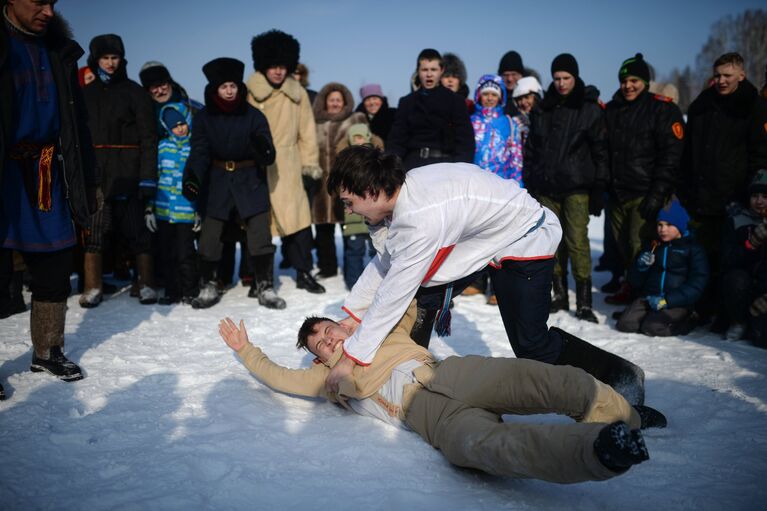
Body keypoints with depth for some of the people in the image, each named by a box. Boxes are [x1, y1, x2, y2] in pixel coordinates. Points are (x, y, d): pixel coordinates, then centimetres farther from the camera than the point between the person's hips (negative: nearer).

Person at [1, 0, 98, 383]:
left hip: (47, 175, 5)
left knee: (54, 269, 10)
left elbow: (76, 121, 11)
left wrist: (85, 181, 8)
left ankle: (48, 351, 26)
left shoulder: (58, 50, 9)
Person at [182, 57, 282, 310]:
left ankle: (265, 287, 8)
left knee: (260, 235, -5)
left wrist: (263, 149, -33)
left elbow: (269, 157, -8)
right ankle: (208, 287, 19)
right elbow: (199, 152, -11)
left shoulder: (254, 115, -5)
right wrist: (192, 177, -30)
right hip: (217, 180, 1)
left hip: (250, 179, -1)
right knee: (209, 237, 1)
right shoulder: (203, 117, -2)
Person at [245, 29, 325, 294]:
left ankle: (304, 272, 11)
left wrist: (310, 162, 4)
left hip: (287, 167, 2)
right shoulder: (248, 92, -1)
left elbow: (306, 130, 9)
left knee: (298, 217, -2)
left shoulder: (297, 93, 7)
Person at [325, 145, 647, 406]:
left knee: (531, 346, -5)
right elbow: (385, 261, 2)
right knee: (421, 296, -3)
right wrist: (353, 315, 1)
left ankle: (621, 375, 15)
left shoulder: (421, 218, -37)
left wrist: (351, 358, -23)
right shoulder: (398, 193, -10)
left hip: (524, 238, -8)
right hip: (479, 234, 9)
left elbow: (393, 295, -31)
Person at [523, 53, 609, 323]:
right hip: (545, 185, 4)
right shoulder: (543, 109, 13)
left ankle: (584, 301, -3)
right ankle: (560, 294, 18)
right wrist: (529, 182, 10)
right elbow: (531, 148, 16)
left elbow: (600, 150, 0)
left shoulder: (590, 108, 3)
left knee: (577, 241, -9)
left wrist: (599, 189, -6)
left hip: (576, 186, -4)